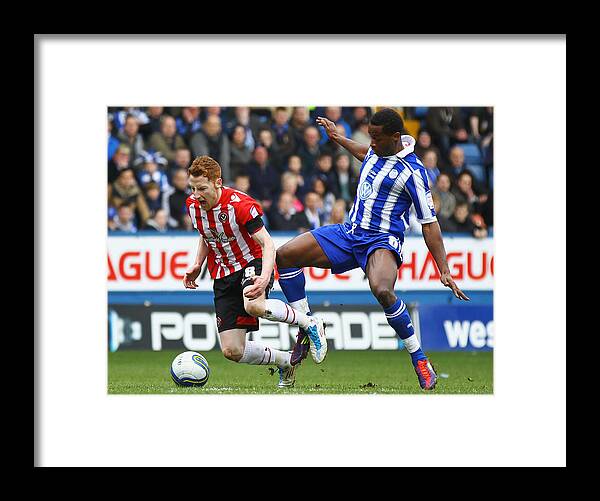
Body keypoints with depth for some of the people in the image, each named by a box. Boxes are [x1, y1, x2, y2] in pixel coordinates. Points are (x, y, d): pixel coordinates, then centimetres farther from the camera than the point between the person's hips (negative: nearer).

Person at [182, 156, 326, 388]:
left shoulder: (240, 204, -21)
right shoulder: (193, 205, -2)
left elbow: (267, 244, -22)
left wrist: (265, 277, -38)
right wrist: (197, 265, 6)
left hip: (252, 264, -6)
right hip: (223, 277, 6)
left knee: (254, 306, -42)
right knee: (232, 351, -6)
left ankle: (309, 323, -16)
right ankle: (286, 362, 21)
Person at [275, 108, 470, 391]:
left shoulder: (412, 171, -15)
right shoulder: (377, 151, 5)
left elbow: (429, 224, -11)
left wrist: (445, 272, -14)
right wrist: (338, 138, 41)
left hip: (382, 240, -8)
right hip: (349, 233, 8)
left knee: (382, 290, -39)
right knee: (284, 255, -3)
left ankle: (419, 359, -23)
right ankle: (307, 329, 8)